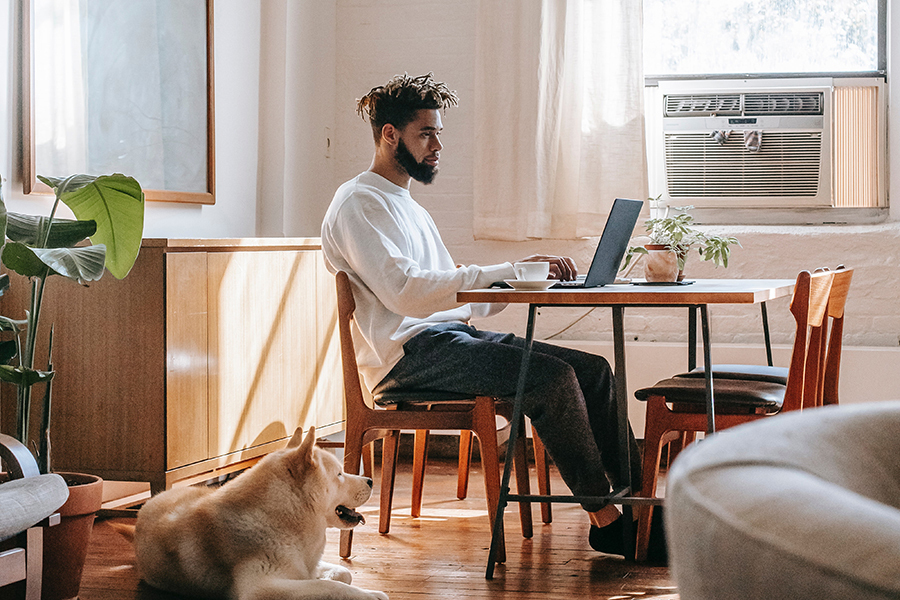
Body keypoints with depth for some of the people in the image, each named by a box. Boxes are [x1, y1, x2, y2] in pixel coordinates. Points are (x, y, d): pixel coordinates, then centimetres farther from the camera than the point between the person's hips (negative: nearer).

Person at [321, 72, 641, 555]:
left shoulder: (409, 207, 26)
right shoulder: (358, 203, -5)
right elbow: (405, 292, -20)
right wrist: (507, 270, -20)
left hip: (453, 337, 9)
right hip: (408, 354, -9)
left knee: (593, 369, -5)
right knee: (554, 376, -25)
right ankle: (604, 519, -16)